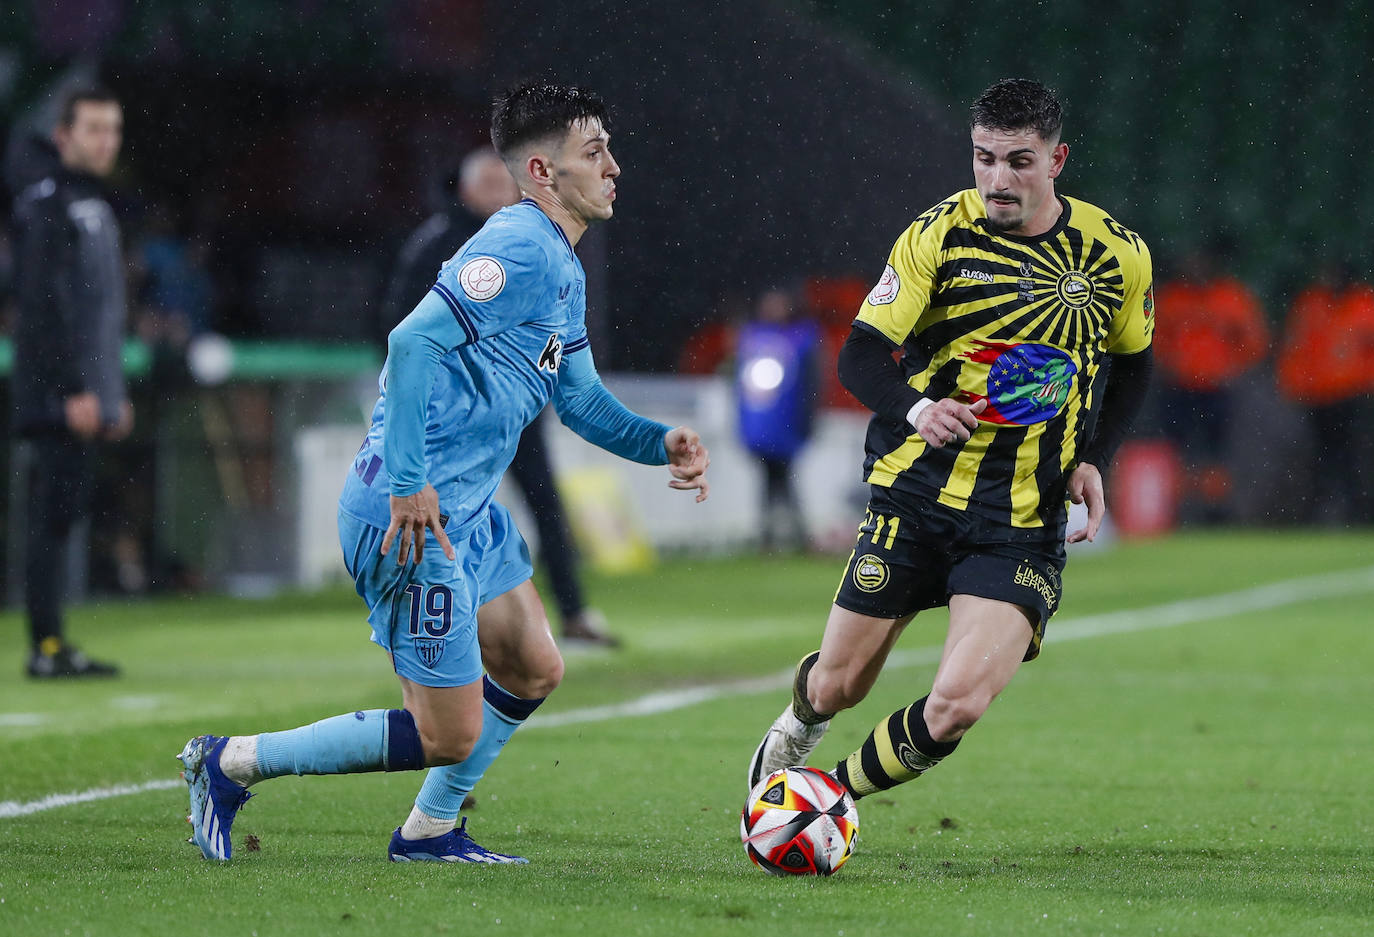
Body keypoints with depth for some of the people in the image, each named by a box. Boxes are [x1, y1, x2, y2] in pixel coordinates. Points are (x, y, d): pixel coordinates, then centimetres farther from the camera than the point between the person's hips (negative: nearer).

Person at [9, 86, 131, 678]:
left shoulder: (95, 208, 21)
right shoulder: (47, 206, -9)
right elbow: (41, 306, -16)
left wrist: (115, 392, 22)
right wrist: (73, 391, -21)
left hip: (89, 396, 9)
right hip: (58, 396, -9)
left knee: (61, 517, 8)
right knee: (55, 514, -10)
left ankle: (51, 646, 9)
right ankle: (47, 646, -10)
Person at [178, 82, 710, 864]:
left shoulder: (564, 271, 16)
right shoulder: (521, 249, -18)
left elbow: (580, 396, 23)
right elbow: (415, 341, -27)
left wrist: (661, 443, 6)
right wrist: (409, 483, -29)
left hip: (468, 510, 11)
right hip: (411, 515, -11)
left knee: (534, 671, 18)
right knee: (450, 737, -6)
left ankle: (430, 830, 30)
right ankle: (233, 764, 3)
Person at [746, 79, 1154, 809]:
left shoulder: (1118, 255, -1)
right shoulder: (939, 235, -7)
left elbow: (1130, 364, 17)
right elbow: (860, 356, -11)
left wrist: (1092, 461, 2)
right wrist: (916, 408, -32)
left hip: (1024, 522, 0)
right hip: (916, 492, 0)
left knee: (957, 707, -18)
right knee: (837, 686, 6)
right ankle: (797, 727, 45)